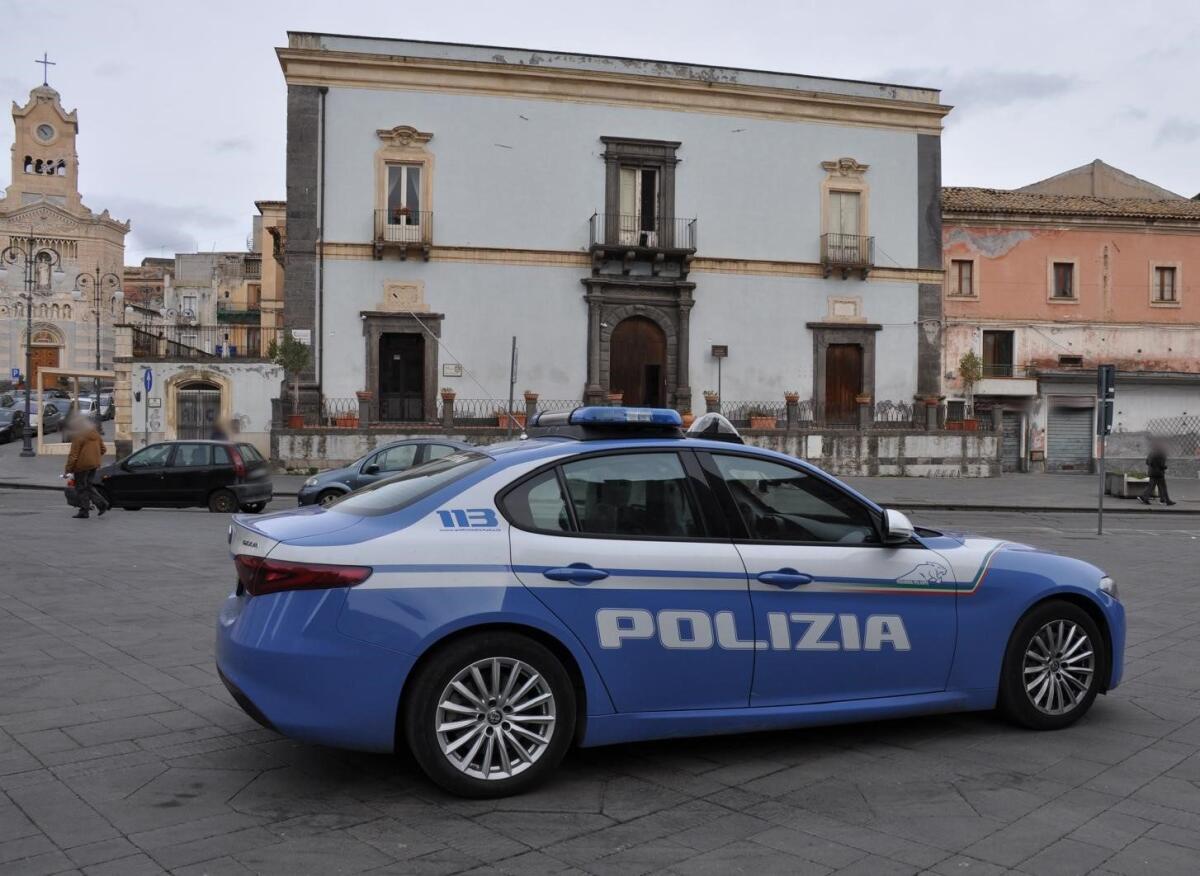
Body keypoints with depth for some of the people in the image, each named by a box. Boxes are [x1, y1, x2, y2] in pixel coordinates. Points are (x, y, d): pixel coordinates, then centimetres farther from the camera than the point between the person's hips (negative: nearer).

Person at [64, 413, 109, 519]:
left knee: (81, 488, 3)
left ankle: (84, 511, 4)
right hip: (94, 465, 7)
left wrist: (68, 469, -13)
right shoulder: (95, 434, 9)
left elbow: (73, 455, -16)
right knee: (89, 485, 16)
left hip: (82, 466, -7)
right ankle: (101, 504, 0)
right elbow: (103, 450, 16)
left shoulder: (78, 436, -14)